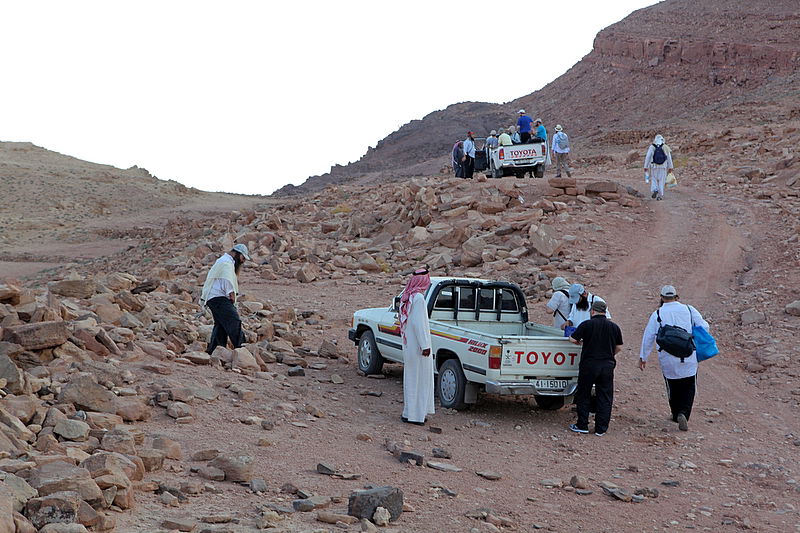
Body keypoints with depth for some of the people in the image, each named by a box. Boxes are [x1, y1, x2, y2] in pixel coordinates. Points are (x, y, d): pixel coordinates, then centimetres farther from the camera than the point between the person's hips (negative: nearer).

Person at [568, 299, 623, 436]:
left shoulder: (587, 325, -7)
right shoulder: (614, 327, 4)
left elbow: (573, 339, -5)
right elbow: (619, 347, 10)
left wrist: (581, 342, 16)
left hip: (589, 364, -3)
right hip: (607, 366, 3)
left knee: (583, 395, 9)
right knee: (605, 397, 8)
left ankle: (582, 425, 12)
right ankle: (601, 428, 9)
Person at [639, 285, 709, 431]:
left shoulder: (657, 314, 0)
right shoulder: (689, 310, 2)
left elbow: (648, 336, 2)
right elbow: (704, 327, 2)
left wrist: (643, 357, 10)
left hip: (667, 360, 0)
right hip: (688, 359, 0)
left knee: (673, 388, 16)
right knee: (689, 389, 5)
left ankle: (676, 415, 25)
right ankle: (684, 413, -15)